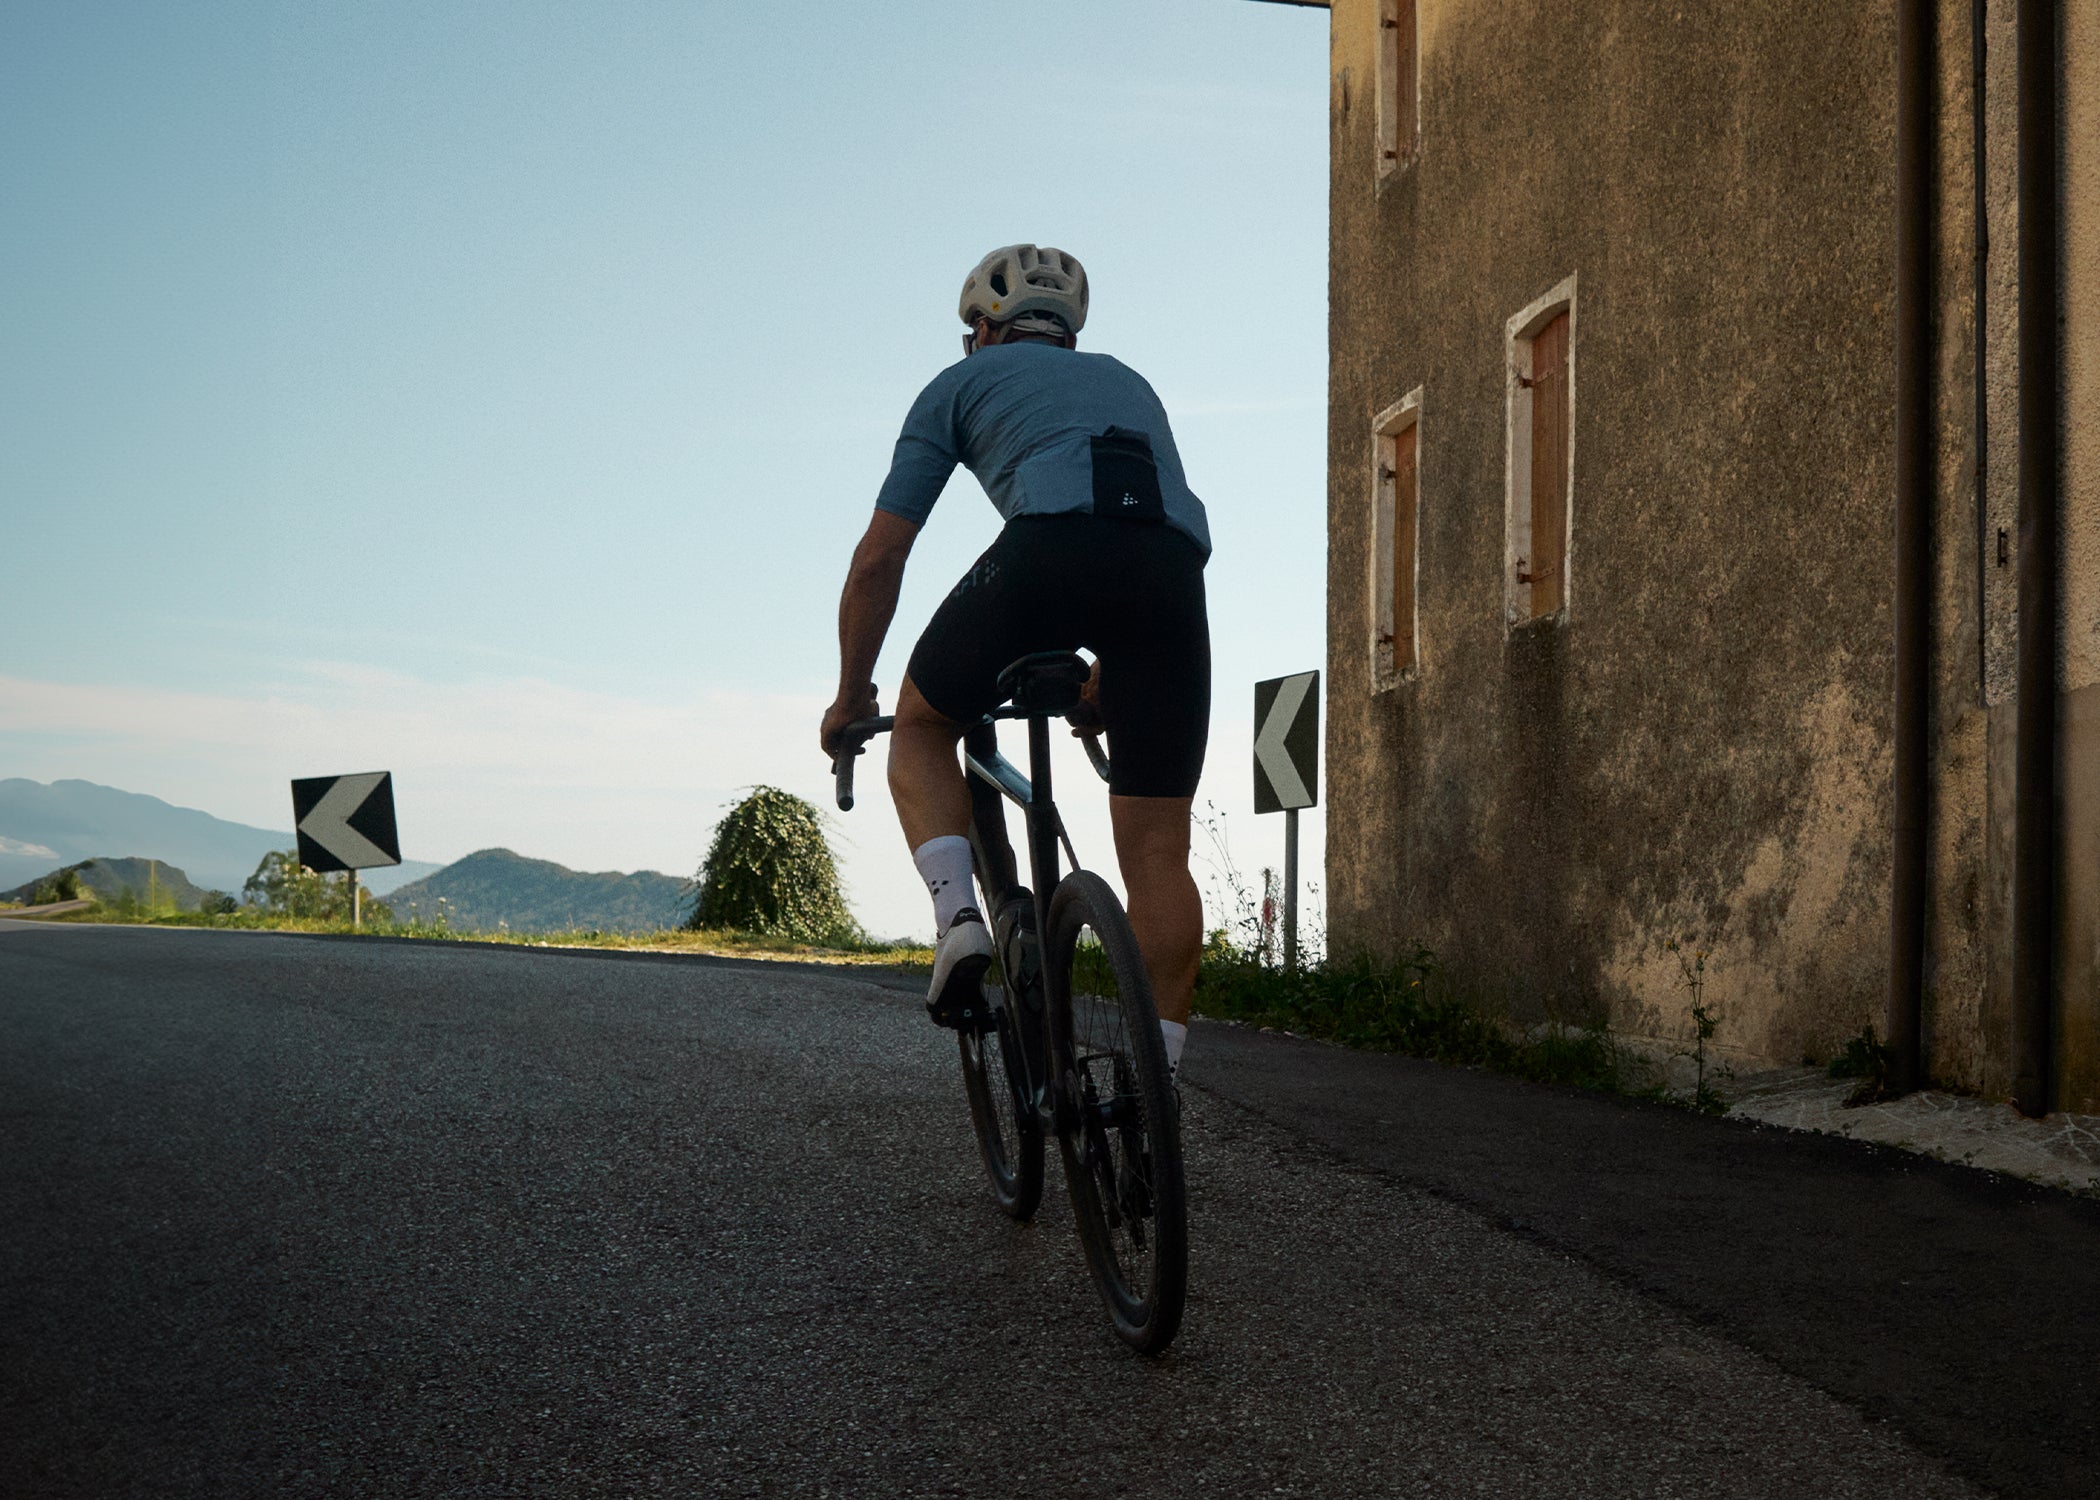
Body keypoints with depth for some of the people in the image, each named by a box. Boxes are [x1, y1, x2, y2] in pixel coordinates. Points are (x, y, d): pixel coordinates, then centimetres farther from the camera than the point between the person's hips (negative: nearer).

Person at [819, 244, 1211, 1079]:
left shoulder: (964, 382, 27)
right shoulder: (1128, 384, 40)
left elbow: (879, 557, 24)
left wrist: (851, 696, 35)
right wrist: (1102, 684, 58)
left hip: (1051, 547, -3)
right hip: (1173, 565, 3)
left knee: (922, 727, 24)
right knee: (1157, 851, 9)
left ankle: (958, 916, 3)